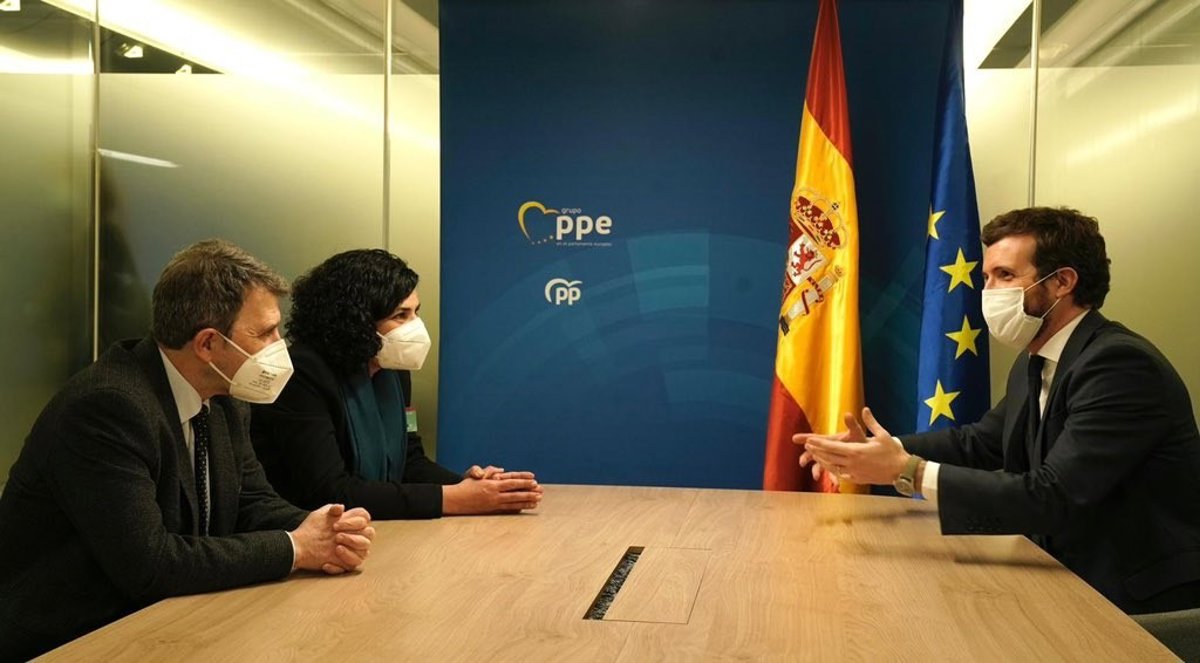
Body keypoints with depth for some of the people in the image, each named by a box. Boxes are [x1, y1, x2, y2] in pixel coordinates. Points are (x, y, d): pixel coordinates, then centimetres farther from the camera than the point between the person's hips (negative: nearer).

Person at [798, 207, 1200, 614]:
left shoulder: (1121, 364, -22)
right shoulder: (1037, 364, 6)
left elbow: (1051, 499, -29)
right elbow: (979, 443, 13)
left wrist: (908, 470, -31)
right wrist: (882, 449, -4)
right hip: (1074, 580, 7)